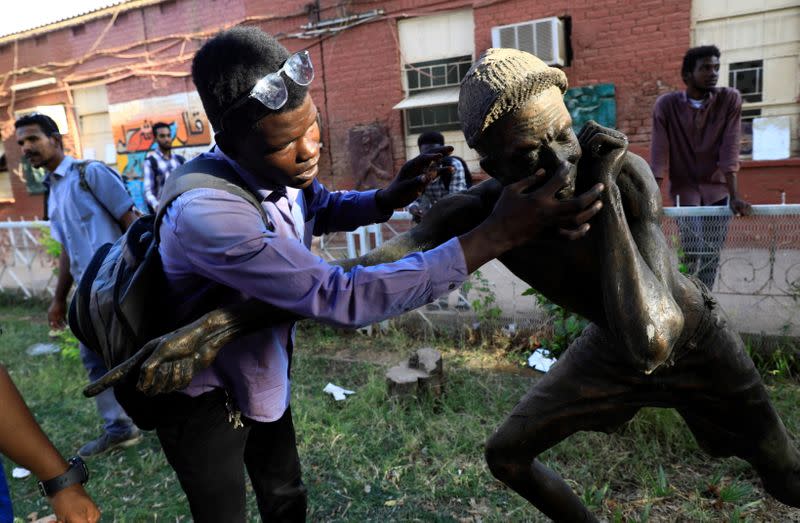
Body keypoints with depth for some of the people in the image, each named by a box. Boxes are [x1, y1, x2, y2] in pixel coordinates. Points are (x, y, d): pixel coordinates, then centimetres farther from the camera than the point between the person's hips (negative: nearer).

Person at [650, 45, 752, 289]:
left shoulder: (730, 99, -6)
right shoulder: (666, 104, -8)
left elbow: (730, 149, -14)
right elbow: (659, 154, -13)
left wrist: (735, 196, -20)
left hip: (718, 189, 2)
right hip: (684, 189, -1)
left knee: (712, 256, 3)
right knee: (694, 252, -13)